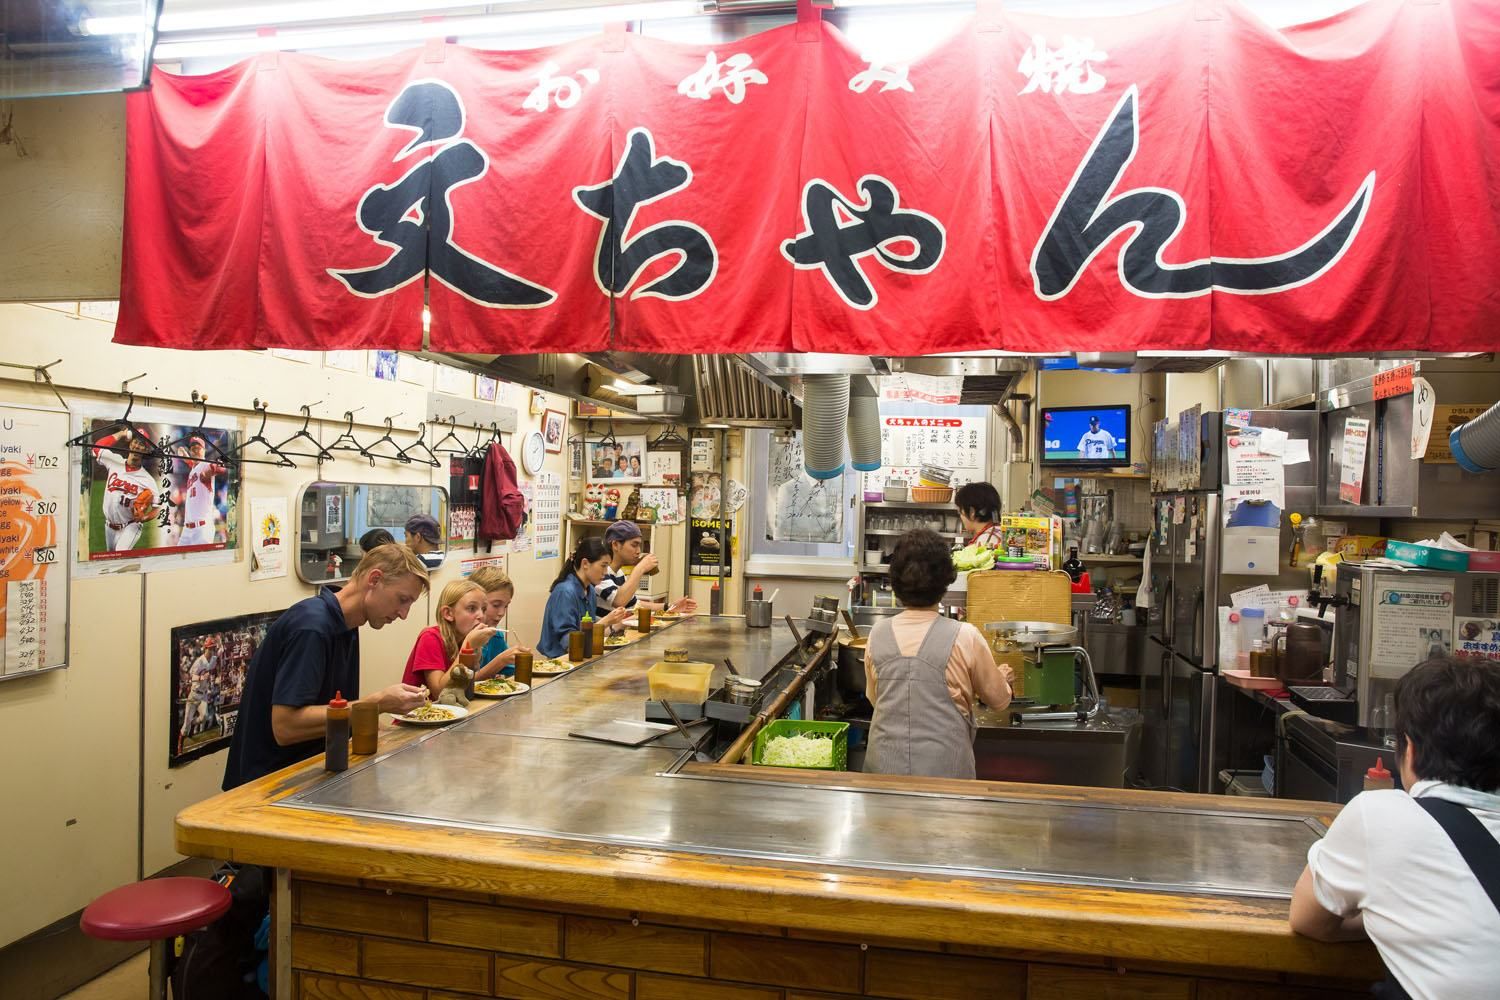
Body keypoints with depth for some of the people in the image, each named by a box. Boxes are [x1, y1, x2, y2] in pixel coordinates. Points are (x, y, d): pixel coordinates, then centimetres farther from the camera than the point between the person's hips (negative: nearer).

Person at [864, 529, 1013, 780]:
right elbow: (999, 699, 3)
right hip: (943, 769, -2)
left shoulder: (878, 634, -4)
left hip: (884, 767, 3)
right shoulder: (965, 637, -12)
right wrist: (1002, 678, 24)